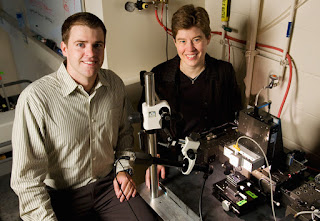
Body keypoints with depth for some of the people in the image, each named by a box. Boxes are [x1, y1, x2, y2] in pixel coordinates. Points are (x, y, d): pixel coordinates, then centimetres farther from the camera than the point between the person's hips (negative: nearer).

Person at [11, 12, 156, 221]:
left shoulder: (115, 84, -3)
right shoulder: (35, 99, -20)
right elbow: (27, 178, -16)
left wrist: (123, 168, 4)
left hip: (108, 184, 3)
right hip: (62, 196, -3)